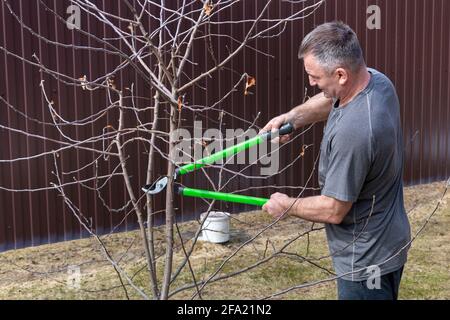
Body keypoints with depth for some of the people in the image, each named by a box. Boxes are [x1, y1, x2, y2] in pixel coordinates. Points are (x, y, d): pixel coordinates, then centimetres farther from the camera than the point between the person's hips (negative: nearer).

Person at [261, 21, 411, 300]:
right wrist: (293, 117, -2)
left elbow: (333, 211, -25)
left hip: (366, 259, -9)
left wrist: (287, 206, -9)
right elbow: (328, 101, 14)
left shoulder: (352, 132, -36)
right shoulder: (377, 80, -8)